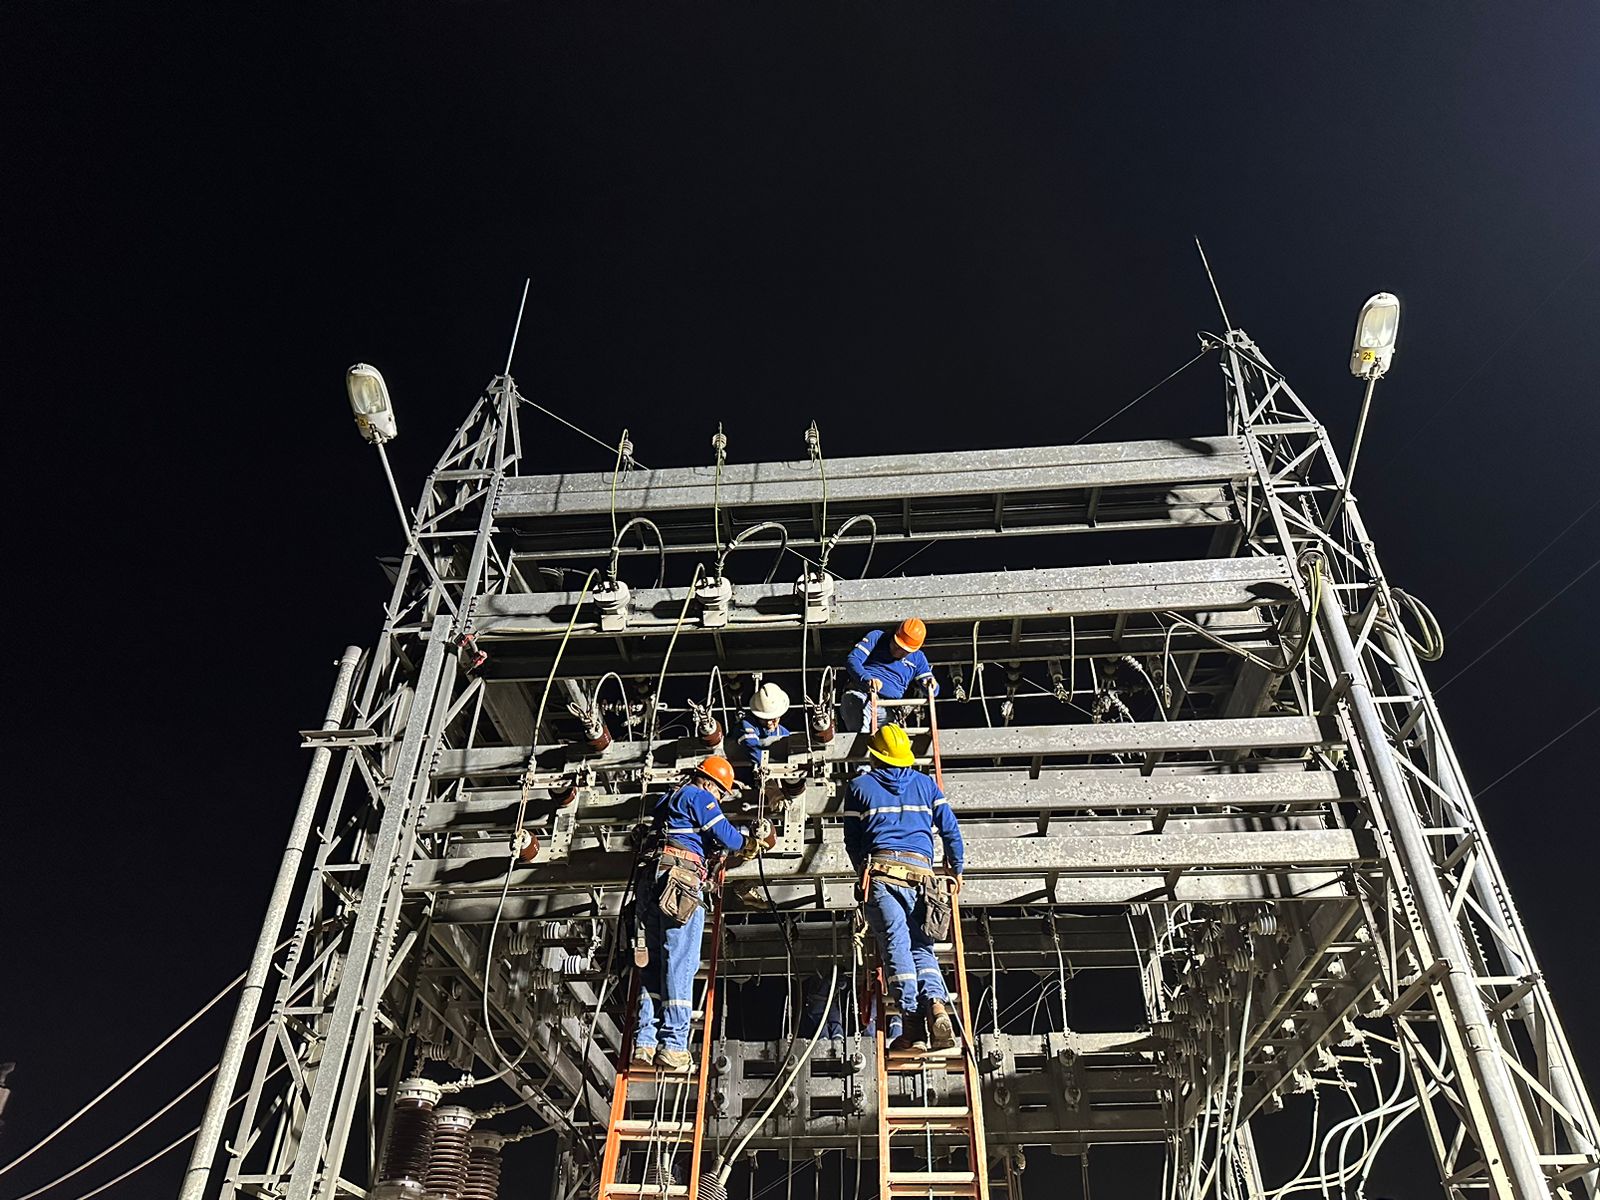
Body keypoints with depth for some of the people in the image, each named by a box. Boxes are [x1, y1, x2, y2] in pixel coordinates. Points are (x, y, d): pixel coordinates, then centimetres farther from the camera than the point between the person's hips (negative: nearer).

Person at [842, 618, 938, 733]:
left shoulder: (918, 658, 23)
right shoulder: (877, 637, 15)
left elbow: (933, 691, 24)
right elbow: (852, 659, 2)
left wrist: (931, 685, -3)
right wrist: (867, 678, -18)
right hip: (859, 693, -3)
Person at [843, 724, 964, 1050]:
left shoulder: (859, 786, 14)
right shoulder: (926, 784, 19)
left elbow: (851, 840, 17)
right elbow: (949, 828, 17)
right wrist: (957, 867, 30)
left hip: (880, 870, -2)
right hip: (921, 872, 2)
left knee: (895, 944, -6)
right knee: (922, 947, 7)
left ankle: (910, 1017, -19)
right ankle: (936, 1005, -18)